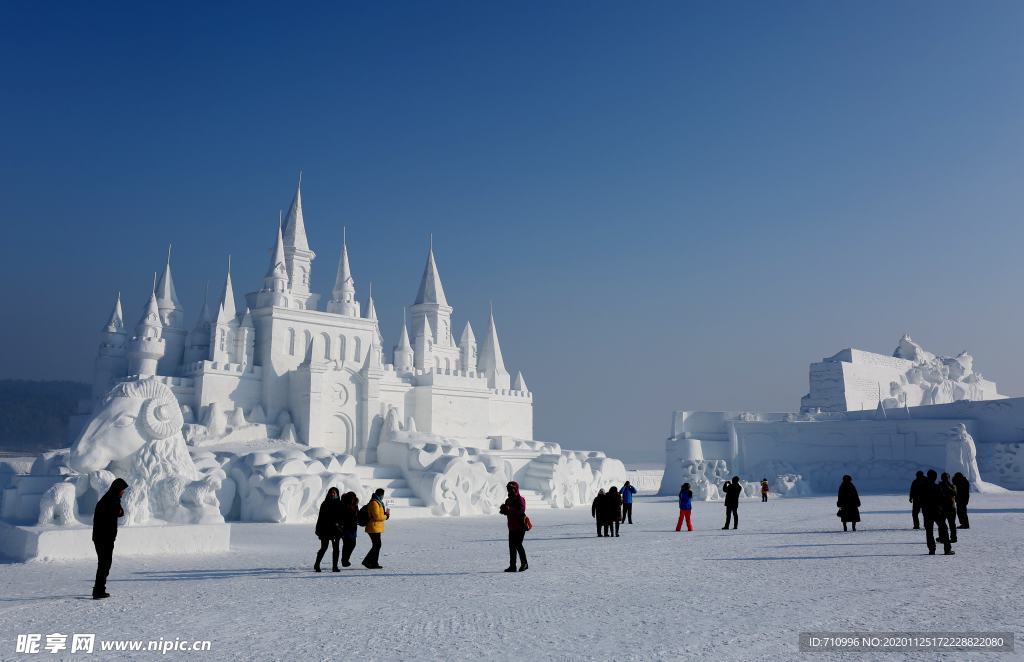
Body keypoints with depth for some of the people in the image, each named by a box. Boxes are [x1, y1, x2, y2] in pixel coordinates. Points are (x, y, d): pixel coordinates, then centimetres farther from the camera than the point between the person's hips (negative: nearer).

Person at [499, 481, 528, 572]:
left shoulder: (520, 499, -9)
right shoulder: (509, 500, 15)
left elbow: (521, 511, -22)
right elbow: (507, 512, 18)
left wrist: (509, 509, -28)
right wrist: (503, 509, -5)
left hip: (520, 527, -8)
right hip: (512, 527, 8)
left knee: (518, 545, -9)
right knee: (512, 546, 7)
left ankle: (524, 564, 4)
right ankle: (512, 566, 10)